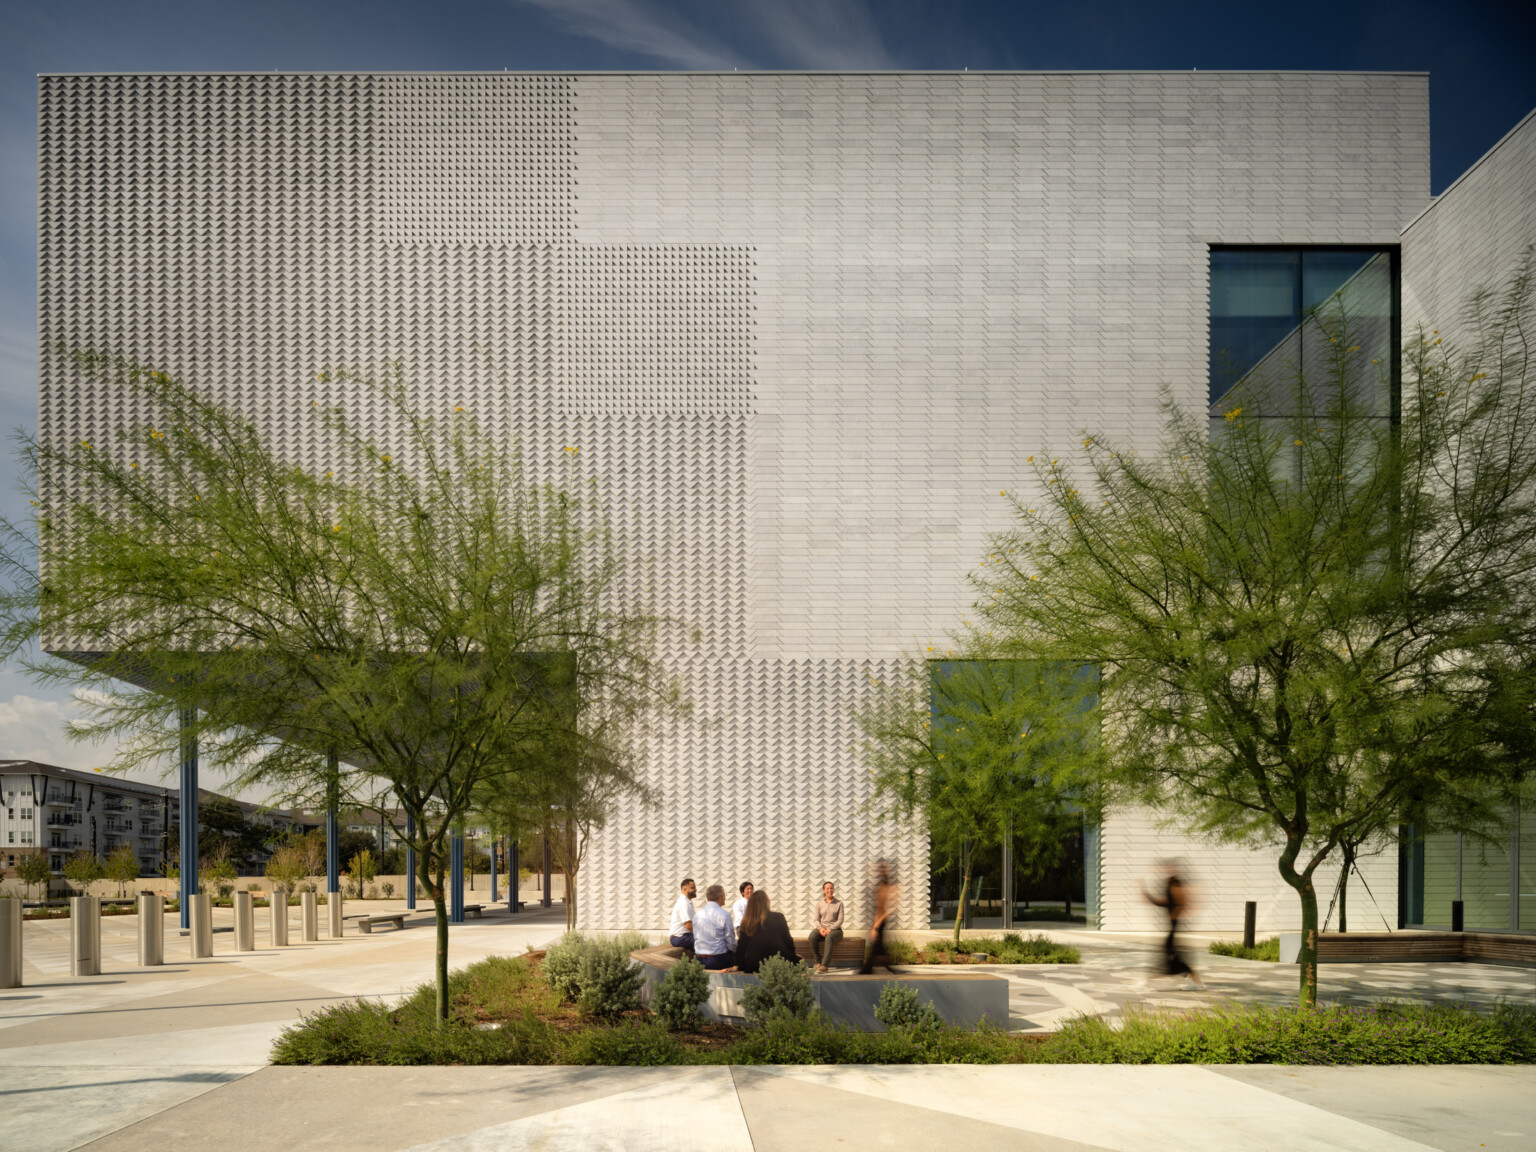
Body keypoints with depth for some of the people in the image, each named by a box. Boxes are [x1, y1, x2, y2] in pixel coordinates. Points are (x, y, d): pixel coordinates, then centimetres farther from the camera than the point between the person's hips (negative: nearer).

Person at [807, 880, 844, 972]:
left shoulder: (839, 903, 6)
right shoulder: (819, 903, 13)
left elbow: (840, 920, -1)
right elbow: (816, 919, 9)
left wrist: (830, 929, -16)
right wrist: (820, 928, -13)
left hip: (835, 929, -2)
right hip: (822, 928, 2)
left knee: (829, 937, -40)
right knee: (812, 936, -33)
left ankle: (825, 964, -44)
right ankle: (818, 962, -26)